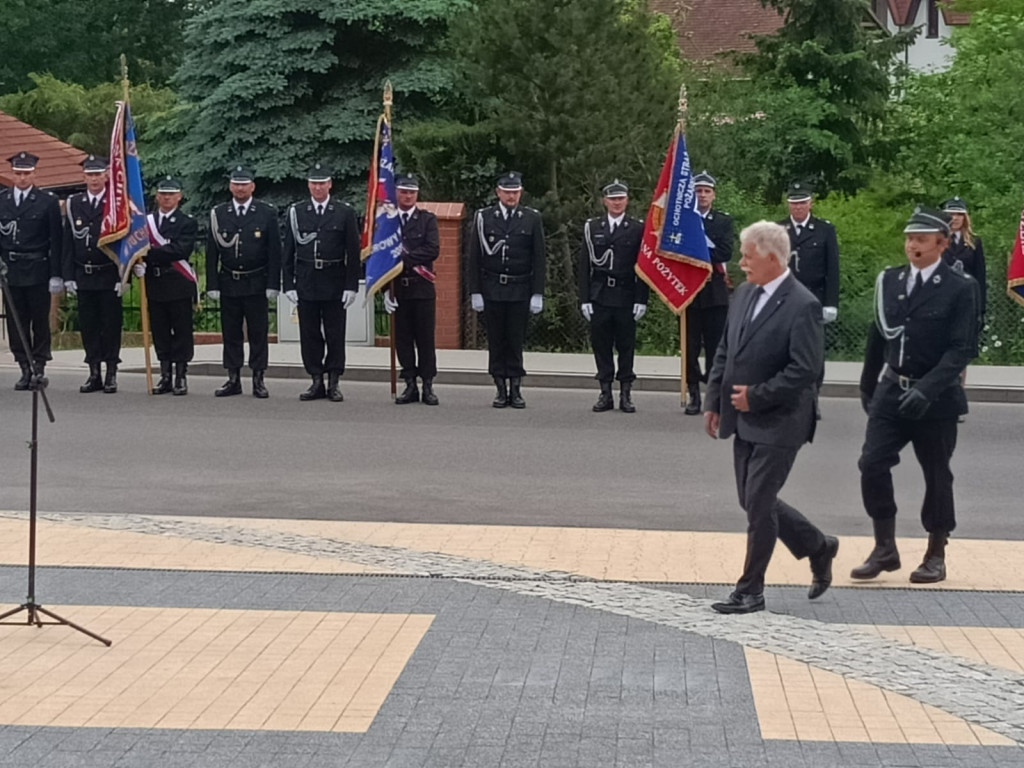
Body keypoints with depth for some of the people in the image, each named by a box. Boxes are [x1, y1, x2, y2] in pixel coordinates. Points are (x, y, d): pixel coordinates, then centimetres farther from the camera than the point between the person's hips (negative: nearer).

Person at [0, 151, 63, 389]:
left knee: (40, 321, 1)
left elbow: (56, 240, -1)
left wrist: (56, 274, -6)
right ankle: (25, 369, 9)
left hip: (38, 271, -3)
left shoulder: (48, 201, 0)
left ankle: (39, 367, 8)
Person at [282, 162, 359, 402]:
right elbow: (288, 251, 7)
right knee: (309, 334, 4)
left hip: (334, 283, -2)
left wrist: (351, 286, -6)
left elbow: (353, 252, 0)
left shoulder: (345, 212, 2)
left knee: (335, 334, 2)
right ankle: (317, 382, 11)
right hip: (306, 282, 2)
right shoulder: (296, 212, 6)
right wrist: (288, 284, 0)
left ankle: (334, 383, 8)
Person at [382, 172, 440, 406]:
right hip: (397, 287, 1)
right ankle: (410, 385, 10)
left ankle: (428, 385, 4)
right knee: (403, 338, 4)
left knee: (425, 338, 0)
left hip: (422, 288, -1)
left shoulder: (428, 219, 5)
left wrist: (403, 258, -14)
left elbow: (433, 250, -8)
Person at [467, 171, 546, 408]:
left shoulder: (532, 219, 4)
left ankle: (515, 389, 8)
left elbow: (538, 259, 4)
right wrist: (475, 292, -2)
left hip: (520, 290, 0)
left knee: (516, 341, 2)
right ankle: (501, 390, 10)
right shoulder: (483, 218, 4)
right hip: (492, 289, 0)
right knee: (496, 342, 4)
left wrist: (537, 294, -2)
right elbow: (474, 258, 4)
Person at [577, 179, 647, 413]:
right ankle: (605, 393, 12)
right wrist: (585, 299, 0)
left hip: (626, 296, -2)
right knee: (601, 344, 4)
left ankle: (626, 393, 9)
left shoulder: (637, 228, 3)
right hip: (599, 295, 2)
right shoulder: (592, 227, 8)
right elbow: (584, 266, 7)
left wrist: (641, 299, -6)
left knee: (626, 345, 2)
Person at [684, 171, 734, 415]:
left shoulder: (724, 221, 8)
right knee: (690, 347, 2)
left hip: (715, 293, 0)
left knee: (715, 346, 0)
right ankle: (693, 394, 8)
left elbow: (725, 252, -5)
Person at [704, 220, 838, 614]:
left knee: (758, 504, -4)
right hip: (745, 420, 8)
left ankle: (750, 591, 7)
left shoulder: (802, 306, -16)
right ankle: (819, 548, 33)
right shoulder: (744, 294, 8)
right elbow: (724, 352, 15)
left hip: (779, 423, -8)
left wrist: (755, 397, -18)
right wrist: (714, 402, 9)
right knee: (754, 502, 13)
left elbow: (805, 371, -21)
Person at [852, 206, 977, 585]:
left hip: (936, 398, -4)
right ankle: (885, 549, 6)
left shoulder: (959, 288, -9)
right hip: (891, 392, 4)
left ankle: (936, 555, 21)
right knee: (872, 464, -6)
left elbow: (961, 349, -15)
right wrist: (868, 386, 19)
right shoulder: (889, 281, 6)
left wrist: (927, 389, -26)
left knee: (936, 476, 7)